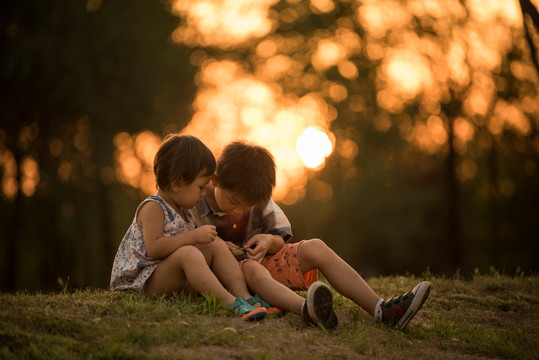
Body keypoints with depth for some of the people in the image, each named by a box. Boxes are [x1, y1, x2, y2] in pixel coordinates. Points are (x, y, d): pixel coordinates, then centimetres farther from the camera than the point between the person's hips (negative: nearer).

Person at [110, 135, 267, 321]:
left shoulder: (182, 211, 15)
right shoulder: (152, 208, -14)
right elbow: (154, 249, -26)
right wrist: (194, 236, -25)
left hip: (177, 281, 9)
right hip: (147, 283, -9)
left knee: (216, 245, -4)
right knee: (187, 253, -34)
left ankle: (244, 295, -22)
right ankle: (230, 303, -45)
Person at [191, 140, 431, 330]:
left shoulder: (258, 199, 0)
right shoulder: (193, 206, -14)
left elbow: (282, 238, 8)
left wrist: (270, 241, -16)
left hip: (260, 261, 6)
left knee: (315, 248, -15)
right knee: (252, 269, -41)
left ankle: (381, 309, -28)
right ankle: (306, 309, -72)